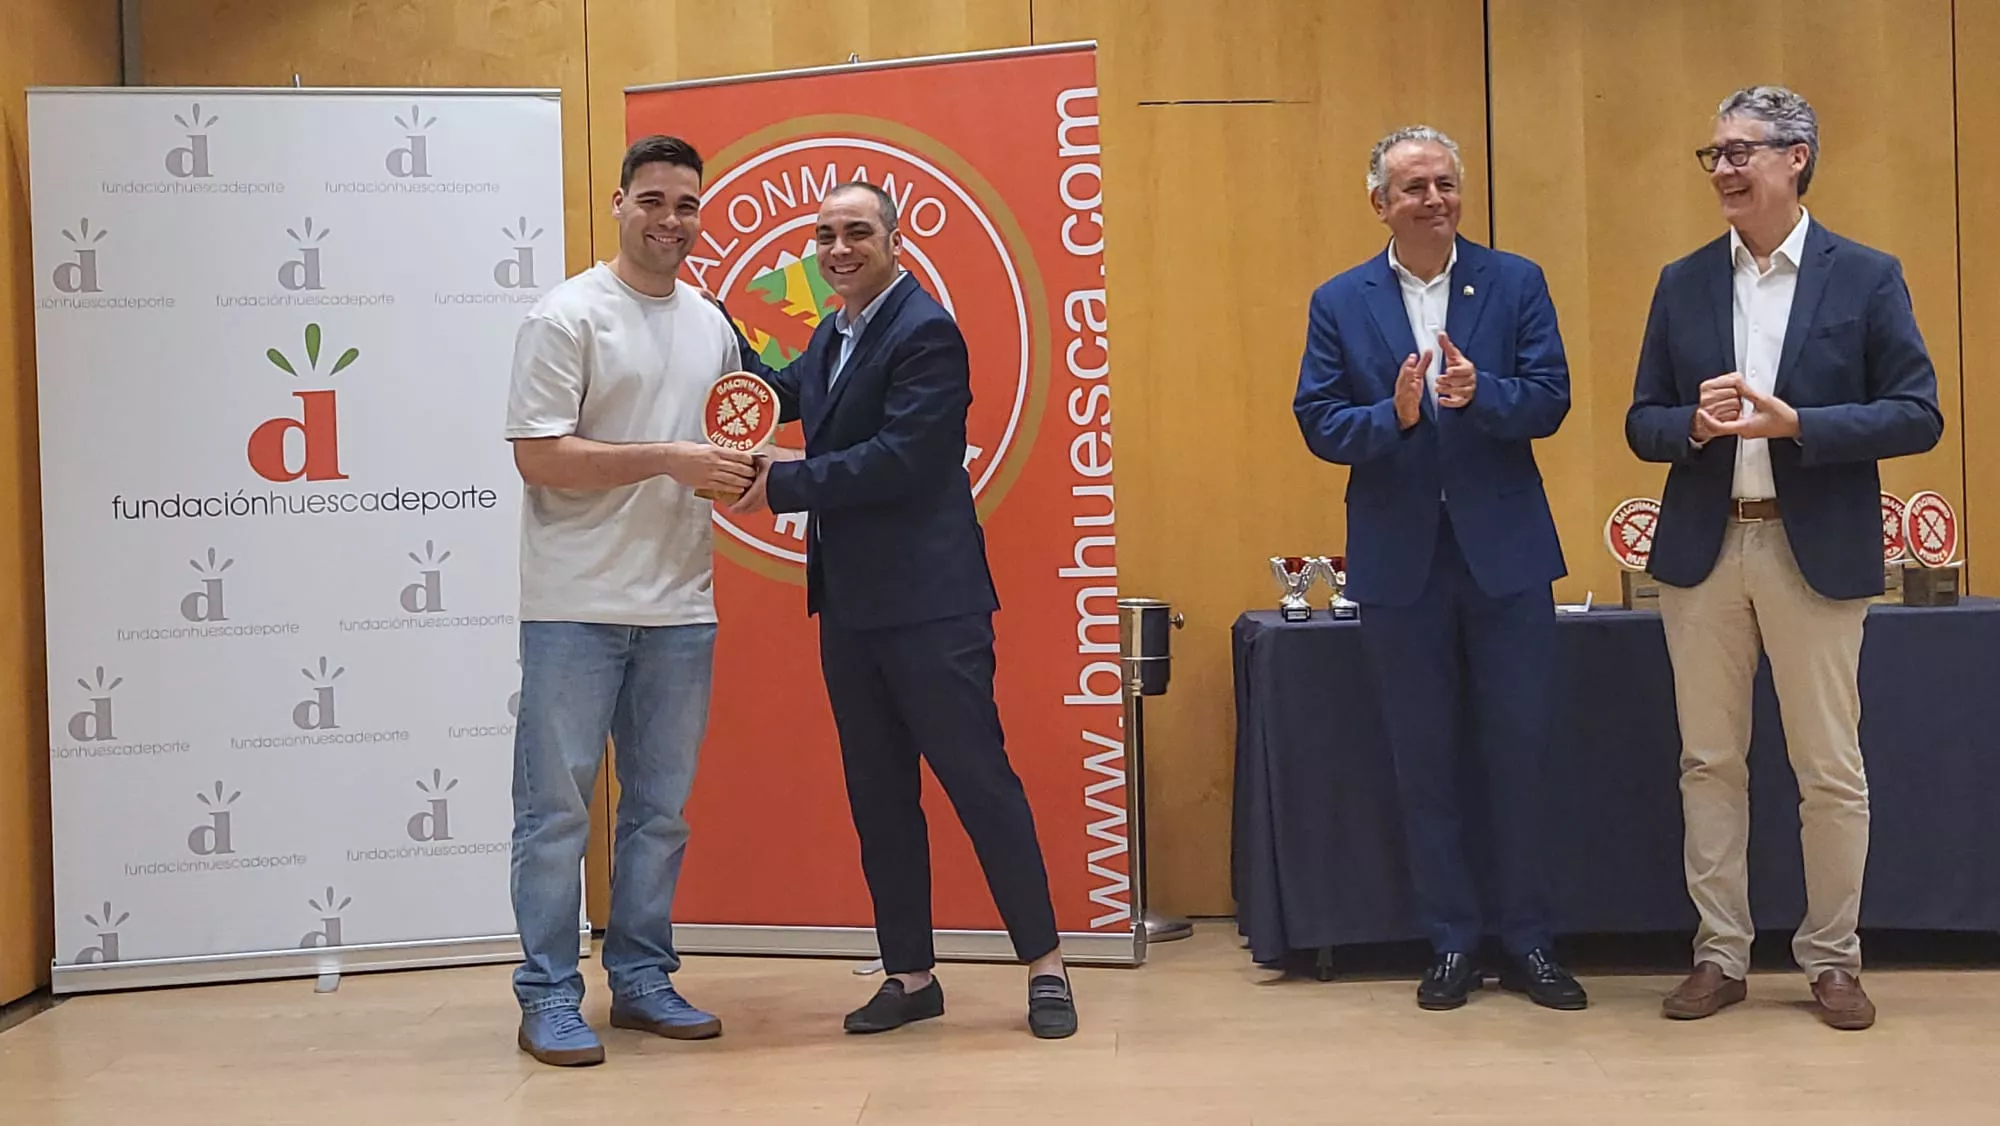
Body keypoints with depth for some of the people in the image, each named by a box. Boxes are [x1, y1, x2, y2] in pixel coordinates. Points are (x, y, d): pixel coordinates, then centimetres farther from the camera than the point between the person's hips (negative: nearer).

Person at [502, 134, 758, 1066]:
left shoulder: (711, 326, 14)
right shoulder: (567, 316, -6)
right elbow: (539, 457, -13)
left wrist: (740, 473, 1)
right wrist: (668, 460, -19)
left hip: (679, 607, 6)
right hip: (576, 606, -6)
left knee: (660, 807, 12)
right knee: (557, 806, 0)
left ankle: (642, 979, 24)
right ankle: (549, 998, 10)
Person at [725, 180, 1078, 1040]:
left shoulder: (926, 334, -11)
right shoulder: (832, 337, 16)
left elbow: (898, 460, -20)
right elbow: (781, 395, 31)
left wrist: (783, 484, -15)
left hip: (929, 603, -9)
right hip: (849, 605, 9)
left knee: (980, 779, -3)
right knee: (877, 797, 11)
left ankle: (1044, 967, 9)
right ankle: (910, 976, 21)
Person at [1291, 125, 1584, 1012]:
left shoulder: (1516, 283, 2)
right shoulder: (1339, 303, 3)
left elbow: (1549, 401, -5)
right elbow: (1318, 424, -3)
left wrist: (1479, 394, -25)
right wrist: (1394, 414, -21)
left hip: (1504, 552, 0)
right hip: (1399, 562, 1)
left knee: (1518, 752, 6)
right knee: (1424, 763, 8)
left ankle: (1528, 940, 20)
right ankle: (1453, 944, 21)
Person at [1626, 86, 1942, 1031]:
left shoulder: (1867, 278, 0)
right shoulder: (1682, 284, 8)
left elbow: (1917, 416, -5)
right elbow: (1643, 425, 8)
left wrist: (1795, 423, -18)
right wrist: (1696, 424, -14)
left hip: (1817, 553, -3)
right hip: (1702, 551, 3)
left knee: (1830, 769, 4)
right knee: (1709, 761, 8)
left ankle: (1832, 959, 19)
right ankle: (1720, 954, 18)